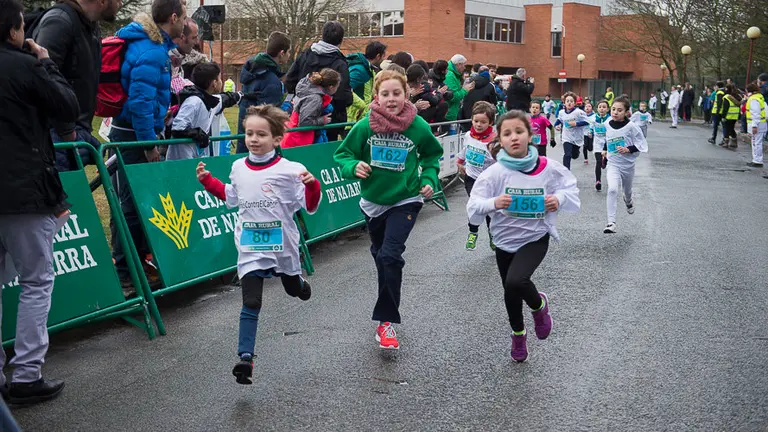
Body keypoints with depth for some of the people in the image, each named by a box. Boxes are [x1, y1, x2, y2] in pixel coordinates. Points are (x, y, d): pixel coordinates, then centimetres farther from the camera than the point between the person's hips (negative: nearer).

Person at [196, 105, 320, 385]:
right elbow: (232, 198, 21)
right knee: (251, 303, -6)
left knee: (293, 289, 24)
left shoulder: (289, 170, -14)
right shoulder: (238, 168, 1)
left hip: (283, 245, -1)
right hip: (250, 247, 1)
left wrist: (312, 186, -29)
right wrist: (208, 181, 15)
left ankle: (299, 283, 61)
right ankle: (245, 357, -5)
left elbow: (310, 207, -11)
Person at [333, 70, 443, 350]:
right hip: (373, 201, 3)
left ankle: (386, 321, -9)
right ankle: (388, 307, 49)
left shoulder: (419, 127, -13)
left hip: (405, 201, -3)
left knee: (390, 256, -19)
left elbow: (432, 155, 7)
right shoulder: (365, 126, -14)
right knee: (380, 255, 21)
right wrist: (353, 167, -24)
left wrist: (429, 179, -7)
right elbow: (343, 154, -4)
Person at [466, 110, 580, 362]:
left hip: (535, 237, -2)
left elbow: (571, 189, 2)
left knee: (515, 282, -28)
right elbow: (473, 209, -18)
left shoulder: (548, 169, -13)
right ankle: (518, 334, 49)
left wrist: (560, 198, -19)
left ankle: (539, 304, 8)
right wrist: (493, 203, -38)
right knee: (511, 294, 19)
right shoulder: (495, 172, -15)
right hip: (505, 239, 2)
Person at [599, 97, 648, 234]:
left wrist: (628, 149, -24)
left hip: (628, 164, -1)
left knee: (627, 190, 23)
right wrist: (604, 150, 12)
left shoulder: (631, 127, -17)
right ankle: (611, 222, -24)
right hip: (613, 164, 1)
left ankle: (628, 201, 62)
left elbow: (642, 145, -12)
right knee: (612, 189, -23)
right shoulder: (607, 125, -5)